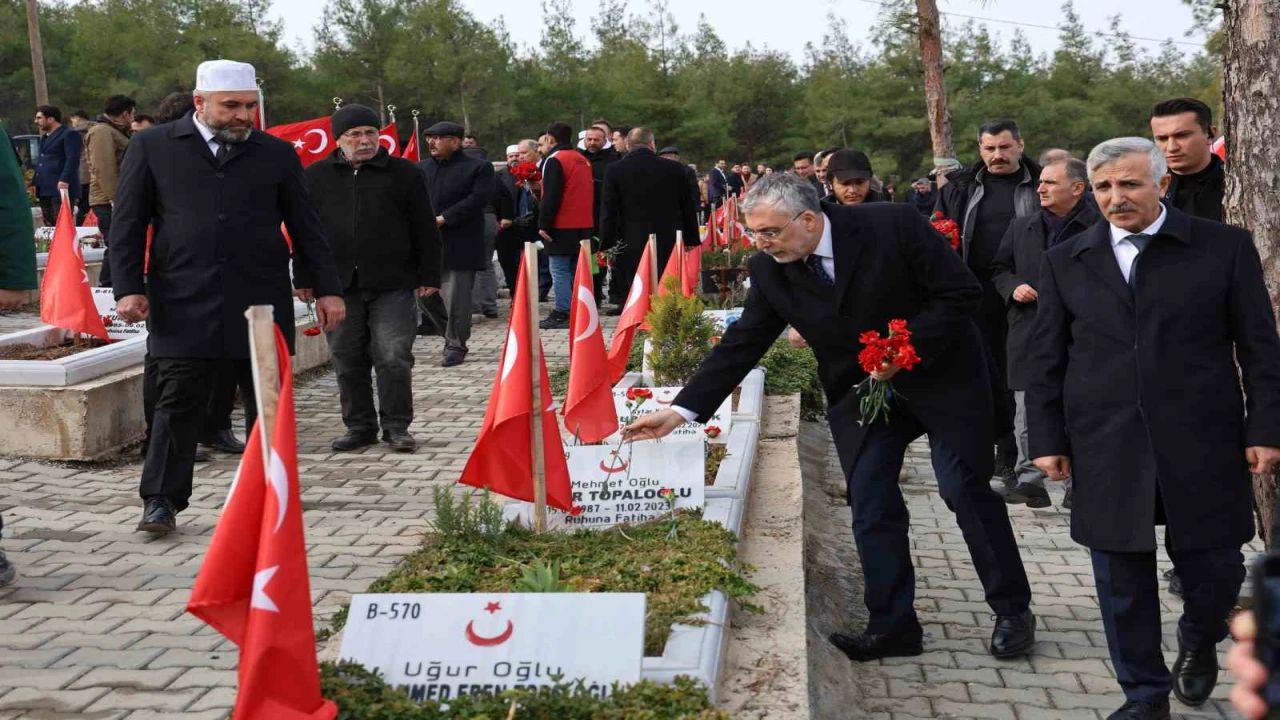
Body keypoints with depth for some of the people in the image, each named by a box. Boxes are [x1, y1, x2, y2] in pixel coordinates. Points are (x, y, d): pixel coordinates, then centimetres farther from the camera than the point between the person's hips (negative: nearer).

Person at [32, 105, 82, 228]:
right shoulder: (45, 137, 26)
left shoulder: (69, 135, -4)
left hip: (60, 189, -9)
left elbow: (72, 159, -16)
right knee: (49, 227, 9)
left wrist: (65, 180, -26)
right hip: (45, 190, 9)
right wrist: (34, 183, 20)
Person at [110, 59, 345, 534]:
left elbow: (305, 227, 11)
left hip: (261, 303, 2)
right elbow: (128, 223, 6)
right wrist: (129, 288, -3)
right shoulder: (153, 148, 7)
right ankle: (161, 500, 8)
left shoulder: (277, 154, 10)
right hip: (184, 305, -1)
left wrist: (327, 288, 5)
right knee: (177, 404, 0)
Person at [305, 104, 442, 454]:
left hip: (392, 286, -2)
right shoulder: (316, 176, 9)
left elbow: (425, 230, 6)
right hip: (339, 286, 2)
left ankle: (396, 426, 9)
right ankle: (359, 426, 19)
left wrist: (429, 277, 1)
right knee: (348, 362, 7)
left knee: (394, 359, -4)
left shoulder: (406, 174, 4)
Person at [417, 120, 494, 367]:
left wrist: (443, 219, -18)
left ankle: (456, 346, 10)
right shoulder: (421, 168, 14)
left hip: (459, 246, -6)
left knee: (456, 298, -4)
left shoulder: (479, 168, -3)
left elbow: (477, 199, -14)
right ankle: (453, 336, 26)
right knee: (424, 295, 8)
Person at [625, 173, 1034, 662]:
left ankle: (1012, 609, 15)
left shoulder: (893, 226, -22)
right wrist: (681, 410, -10)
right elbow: (741, 344, -5)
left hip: (940, 375, -4)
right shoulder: (769, 270, -10)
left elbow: (962, 293, -17)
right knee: (870, 506, -2)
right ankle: (892, 624, 10)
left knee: (966, 489, -2)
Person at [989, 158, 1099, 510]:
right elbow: (999, 268, 20)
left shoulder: (1100, 227, -4)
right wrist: (1013, 287, 0)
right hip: (1029, 335, 4)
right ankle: (1030, 480, 11)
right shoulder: (1021, 228, 12)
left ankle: (1077, 483, 14)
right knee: (1027, 415, 4)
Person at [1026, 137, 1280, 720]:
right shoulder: (1065, 262, 7)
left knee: (1214, 568, 5)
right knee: (1122, 583, 7)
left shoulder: (1225, 247, 2)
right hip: (1106, 449, 1)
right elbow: (1046, 360, 9)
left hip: (1202, 443, -1)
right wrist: (1048, 439, 4)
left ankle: (1198, 639, 39)